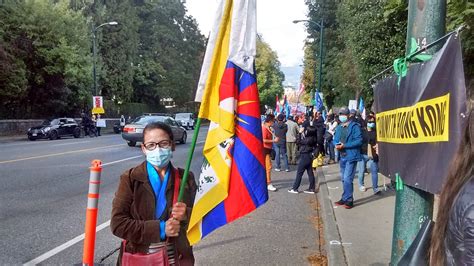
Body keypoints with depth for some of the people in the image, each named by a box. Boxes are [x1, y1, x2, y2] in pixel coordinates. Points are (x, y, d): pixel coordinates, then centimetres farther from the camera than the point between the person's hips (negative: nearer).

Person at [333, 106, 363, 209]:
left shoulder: (354, 126, -9)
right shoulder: (339, 127, 13)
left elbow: (359, 141, -16)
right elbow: (335, 139, 17)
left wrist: (345, 145, -21)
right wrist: (336, 145, -7)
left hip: (351, 156, -8)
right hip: (342, 156, 8)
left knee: (347, 179, -11)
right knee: (344, 179, 15)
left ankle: (348, 200, 0)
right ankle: (345, 198, 26)